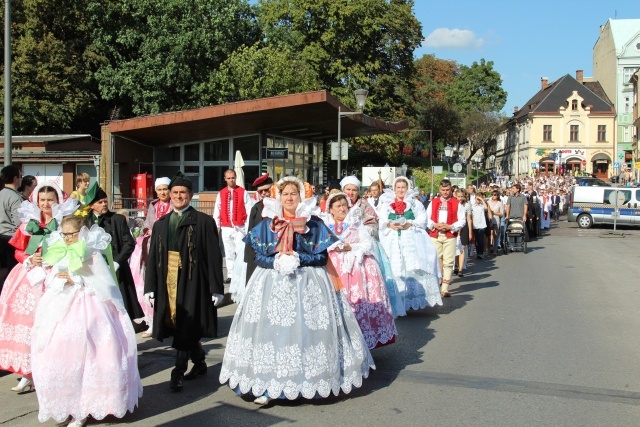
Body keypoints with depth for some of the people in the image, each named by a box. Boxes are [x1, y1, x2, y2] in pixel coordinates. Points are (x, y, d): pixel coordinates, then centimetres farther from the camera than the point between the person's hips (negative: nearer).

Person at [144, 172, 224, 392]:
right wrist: (150, 287, 5)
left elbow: (214, 257, -5)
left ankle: (178, 373, 4)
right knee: (183, 329, 11)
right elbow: (152, 258, 11)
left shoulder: (204, 222, -2)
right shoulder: (160, 224, 13)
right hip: (167, 283, 5)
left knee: (186, 327, -5)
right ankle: (199, 364, 28)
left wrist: (216, 288, -9)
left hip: (192, 283, -5)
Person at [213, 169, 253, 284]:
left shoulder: (243, 192, -1)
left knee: (241, 252, -6)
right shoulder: (221, 194, 7)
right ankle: (231, 275, 16)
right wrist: (216, 227, 1)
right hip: (226, 228, 3)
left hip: (240, 228, -3)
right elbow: (217, 212, 6)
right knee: (229, 253, 9)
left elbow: (249, 210, -3)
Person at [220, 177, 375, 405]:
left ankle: (312, 381, 8)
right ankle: (269, 386, 0)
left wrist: (297, 259, -15)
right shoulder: (267, 224, 8)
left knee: (307, 327, -5)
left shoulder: (314, 224, 3)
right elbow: (259, 256, 3)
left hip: (307, 283, -1)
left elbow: (322, 257, -2)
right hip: (272, 283, 1)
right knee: (272, 326, -5)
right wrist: (276, 262, -15)